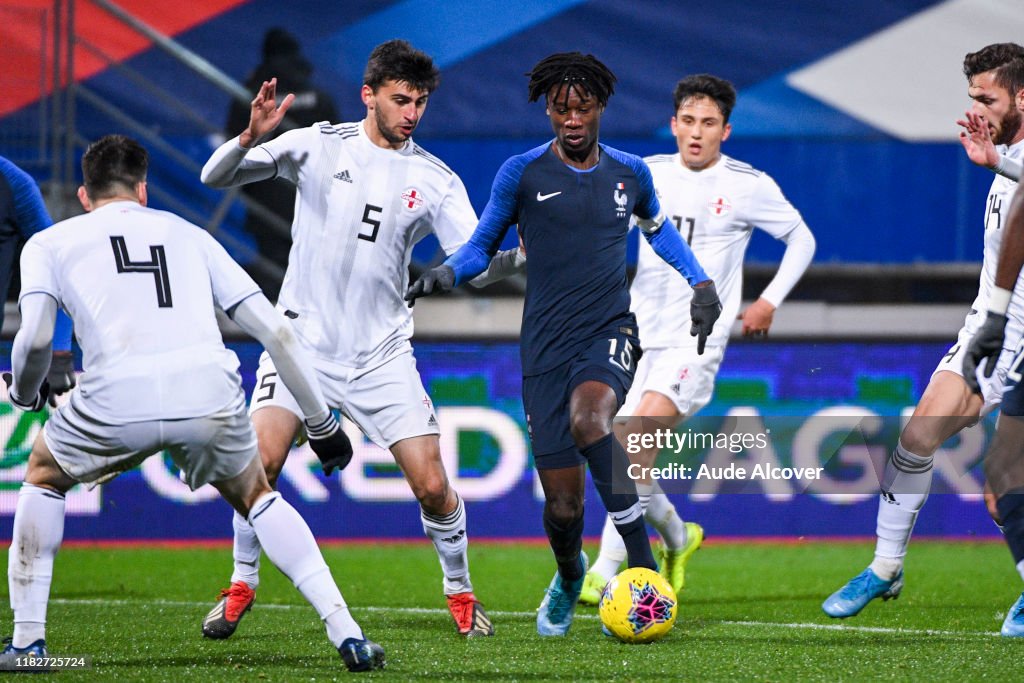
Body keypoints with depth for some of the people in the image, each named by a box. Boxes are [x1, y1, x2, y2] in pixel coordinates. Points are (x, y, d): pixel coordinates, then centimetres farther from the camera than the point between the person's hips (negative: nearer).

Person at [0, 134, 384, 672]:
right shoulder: (188, 235, 27)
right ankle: (346, 633, 15)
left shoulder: (48, 244, 20)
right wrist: (321, 422, 28)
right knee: (257, 497, 30)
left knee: (43, 476, 30)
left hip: (116, 402, -2)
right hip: (210, 395, 2)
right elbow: (275, 330, 21)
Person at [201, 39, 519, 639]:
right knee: (260, 463, -18)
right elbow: (216, 178, -4)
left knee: (433, 487, -6)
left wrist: (521, 256, -27)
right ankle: (241, 588, 3)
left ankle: (461, 593, 19)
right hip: (304, 339, -1)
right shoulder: (318, 146, -1)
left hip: (382, 354, 1)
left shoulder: (436, 180, 2)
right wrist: (251, 138, -25)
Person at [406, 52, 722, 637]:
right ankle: (569, 577, 36)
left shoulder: (630, 173, 7)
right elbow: (484, 243, 10)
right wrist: (447, 272, -11)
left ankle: (644, 566, -31)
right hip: (547, 348, 0)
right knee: (563, 506, -1)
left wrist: (700, 281, 15)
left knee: (587, 418, -36)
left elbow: (659, 229, 28)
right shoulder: (522, 174, 0)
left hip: (610, 333, 0)